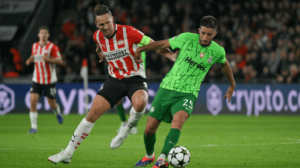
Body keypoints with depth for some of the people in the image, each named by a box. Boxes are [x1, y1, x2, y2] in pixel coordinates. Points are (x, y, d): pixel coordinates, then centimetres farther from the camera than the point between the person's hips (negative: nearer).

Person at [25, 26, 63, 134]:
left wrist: (48, 59, -26)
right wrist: (30, 60, 1)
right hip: (37, 79, 3)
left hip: (49, 80, -3)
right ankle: (34, 127, -9)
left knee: (52, 104, 4)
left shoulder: (52, 47, -8)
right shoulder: (34, 46, 7)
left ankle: (58, 113, 42)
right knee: (33, 101, -13)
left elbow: (59, 61, -11)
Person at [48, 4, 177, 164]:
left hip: (135, 79, -4)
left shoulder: (128, 32, -18)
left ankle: (126, 130, -6)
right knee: (93, 112, -6)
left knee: (139, 103, -38)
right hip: (114, 79, 4)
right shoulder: (97, 36, -2)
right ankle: (68, 153, 2)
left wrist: (171, 55, -25)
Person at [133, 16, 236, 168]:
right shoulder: (187, 38, -6)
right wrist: (140, 49, 10)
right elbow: (164, 44, 8)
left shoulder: (218, 51, -1)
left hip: (188, 93, -1)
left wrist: (232, 85, 35)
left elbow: (224, 64, 22)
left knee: (178, 121, -33)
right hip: (167, 87, 1)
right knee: (149, 129, 1)